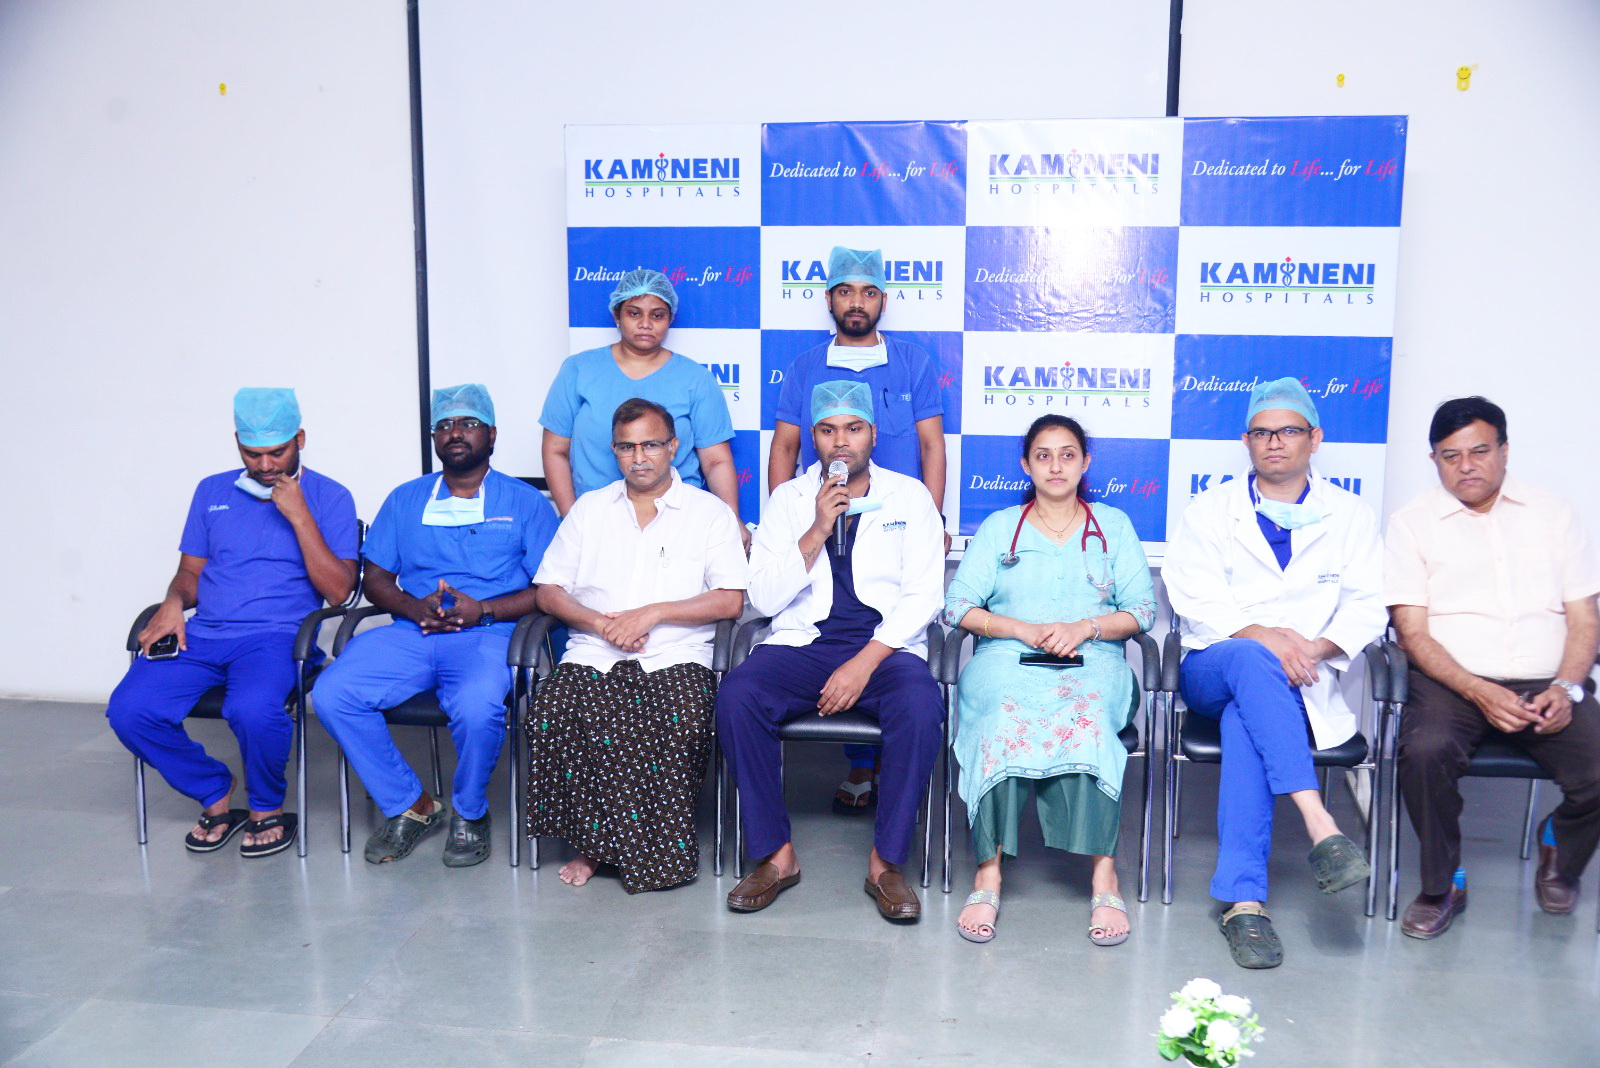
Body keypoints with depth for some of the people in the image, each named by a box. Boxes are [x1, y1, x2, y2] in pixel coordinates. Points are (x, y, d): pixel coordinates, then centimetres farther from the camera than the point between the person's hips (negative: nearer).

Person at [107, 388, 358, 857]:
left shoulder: (329, 497, 3)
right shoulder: (212, 491, 17)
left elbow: (338, 591, -6)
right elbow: (190, 571, 21)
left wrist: (299, 515, -13)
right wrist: (174, 602, -3)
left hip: (276, 636, -4)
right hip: (202, 635, 5)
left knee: (252, 710, -35)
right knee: (128, 710, -20)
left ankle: (267, 808, -2)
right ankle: (216, 795, 6)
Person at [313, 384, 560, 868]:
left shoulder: (526, 502, 10)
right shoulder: (405, 500, 20)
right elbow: (375, 579, 16)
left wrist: (484, 610, -13)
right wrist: (415, 607, -6)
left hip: (489, 633, -4)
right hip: (410, 632, 4)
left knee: (477, 707, -35)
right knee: (332, 694, -21)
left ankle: (470, 813, -3)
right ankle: (411, 806, -3)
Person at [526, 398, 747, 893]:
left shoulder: (709, 512, 10)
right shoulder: (589, 508, 19)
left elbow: (730, 601, -1)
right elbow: (548, 591, 13)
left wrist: (652, 613, -11)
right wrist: (600, 623, -7)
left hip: (676, 657, -2)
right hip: (593, 656, 2)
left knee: (684, 724, -33)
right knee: (551, 717, -28)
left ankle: (662, 847, -12)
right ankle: (594, 840, -10)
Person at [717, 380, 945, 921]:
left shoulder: (909, 496, 9)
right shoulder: (788, 499, 12)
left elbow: (923, 594, -1)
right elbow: (763, 598, 2)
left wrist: (865, 662, -14)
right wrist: (817, 530, -10)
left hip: (884, 647, -1)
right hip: (802, 644, 1)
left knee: (921, 704, -33)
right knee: (736, 695, -28)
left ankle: (886, 861, -16)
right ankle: (776, 855, -13)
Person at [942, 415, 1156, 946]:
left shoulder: (1113, 526, 20)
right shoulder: (998, 528, 19)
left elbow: (1142, 609, 10)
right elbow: (958, 607, 7)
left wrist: (1085, 627, -8)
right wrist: (1025, 630, -7)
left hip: (1092, 663, 0)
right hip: (1007, 660, 0)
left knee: (1086, 717, -36)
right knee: (1004, 716, -35)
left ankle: (1104, 877, -34)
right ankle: (988, 874, -33)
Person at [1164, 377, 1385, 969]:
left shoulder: (1350, 516, 16)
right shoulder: (1208, 511, 12)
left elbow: (1366, 606, 5)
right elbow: (1196, 600, -2)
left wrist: (1316, 646, -16)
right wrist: (1262, 636, -20)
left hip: (1304, 678, 0)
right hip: (1213, 669, 0)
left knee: (1245, 720, -36)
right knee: (1252, 661, -38)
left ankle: (1243, 900, -38)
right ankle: (1320, 827, -46)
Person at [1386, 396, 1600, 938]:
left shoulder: (1552, 514, 14)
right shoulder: (1413, 523, 6)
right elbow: (1413, 632, -2)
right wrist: (1479, 692, -16)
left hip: (1547, 685, 2)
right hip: (1453, 681, -2)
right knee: (1425, 750, -33)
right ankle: (1443, 885, -7)